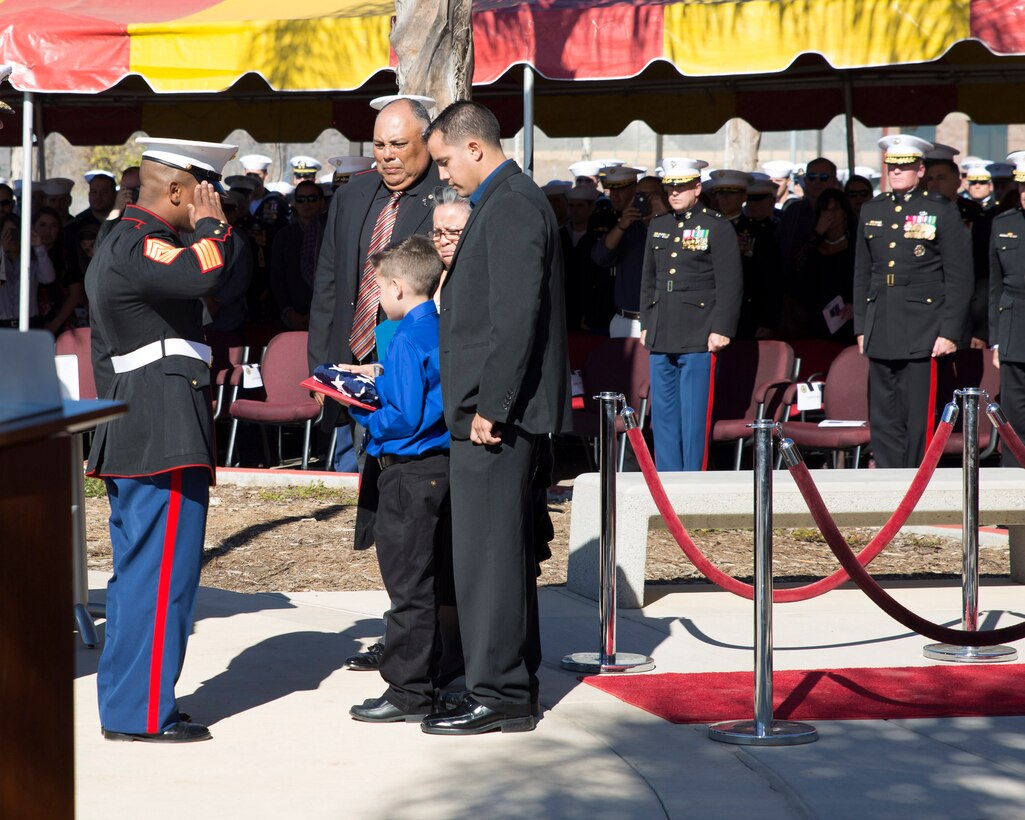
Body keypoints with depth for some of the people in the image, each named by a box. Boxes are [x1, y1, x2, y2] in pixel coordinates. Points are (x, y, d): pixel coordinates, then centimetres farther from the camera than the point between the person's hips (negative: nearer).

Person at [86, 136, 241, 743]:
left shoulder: (117, 245, 20)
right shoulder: (139, 247, -15)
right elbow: (204, 273, -33)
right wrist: (211, 224, -15)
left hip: (132, 438, 11)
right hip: (165, 439, -11)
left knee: (138, 572, 15)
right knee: (163, 572, -7)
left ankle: (126, 703, 22)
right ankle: (143, 712, -4)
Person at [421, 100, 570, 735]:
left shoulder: (511, 206, -14)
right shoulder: (510, 201, 19)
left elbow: (516, 314, -22)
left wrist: (491, 407, -21)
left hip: (497, 415, -11)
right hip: (496, 408, 11)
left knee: (488, 552, -7)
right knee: (504, 551, 15)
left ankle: (499, 696, -3)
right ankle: (514, 685, 22)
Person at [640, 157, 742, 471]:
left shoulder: (718, 227, -2)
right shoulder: (658, 227, 16)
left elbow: (730, 285, -5)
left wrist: (721, 329, -11)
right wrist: (646, 324, 17)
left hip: (698, 339, -6)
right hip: (661, 338, 6)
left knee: (694, 417, -4)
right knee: (663, 415, 8)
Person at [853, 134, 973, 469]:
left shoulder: (942, 212, 0)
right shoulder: (872, 211, 14)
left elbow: (959, 278, -2)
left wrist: (949, 331, -8)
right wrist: (861, 327, 12)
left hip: (923, 335, -4)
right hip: (881, 334, 5)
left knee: (919, 422, -4)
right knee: (883, 421, 4)